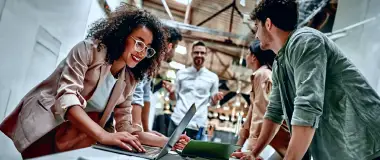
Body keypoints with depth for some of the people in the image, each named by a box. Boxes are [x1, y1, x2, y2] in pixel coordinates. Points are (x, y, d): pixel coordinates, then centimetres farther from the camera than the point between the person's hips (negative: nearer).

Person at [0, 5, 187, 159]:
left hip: (77, 143, 5)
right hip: (41, 128, -5)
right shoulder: (89, 50, -10)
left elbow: (124, 125, 7)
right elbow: (66, 98, -23)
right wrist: (104, 136, -36)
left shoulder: (129, 81, 6)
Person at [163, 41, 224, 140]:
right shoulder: (181, 73, 9)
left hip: (197, 126, -1)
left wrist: (215, 98, -11)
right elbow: (174, 98, 14)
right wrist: (171, 91, -8)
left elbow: (212, 102, 11)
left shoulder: (213, 77, 7)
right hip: (177, 122, 1)